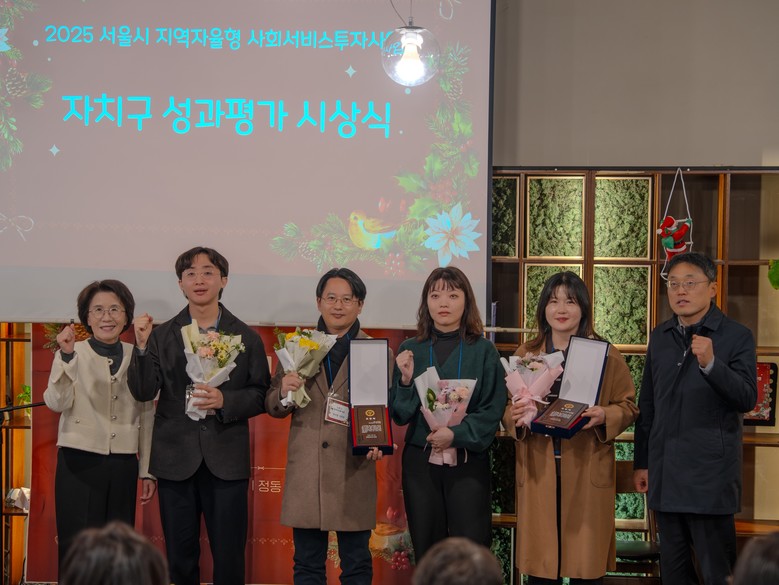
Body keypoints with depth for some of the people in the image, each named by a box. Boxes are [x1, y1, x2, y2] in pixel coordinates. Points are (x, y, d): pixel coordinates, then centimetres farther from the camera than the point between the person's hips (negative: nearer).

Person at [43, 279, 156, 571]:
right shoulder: (71, 353, -1)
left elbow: (147, 415, 11)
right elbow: (57, 403, -14)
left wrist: (147, 470, 10)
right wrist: (67, 357, -25)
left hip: (124, 466, 3)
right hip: (79, 463, -3)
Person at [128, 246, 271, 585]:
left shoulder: (246, 338, 5)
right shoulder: (161, 335, 5)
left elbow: (261, 395, 2)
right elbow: (143, 392, -4)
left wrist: (224, 401, -15)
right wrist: (142, 345, -17)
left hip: (226, 463, -1)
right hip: (176, 461, 1)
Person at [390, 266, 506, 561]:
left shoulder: (483, 351, -1)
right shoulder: (410, 350, 5)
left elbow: (493, 411, -5)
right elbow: (399, 415, 5)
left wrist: (457, 434, -17)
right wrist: (406, 379, -11)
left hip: (468, 459, -2)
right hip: (420, 460, 2)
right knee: (426, 550, 7)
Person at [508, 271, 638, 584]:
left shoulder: (606, 355, 2)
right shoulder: (525, 354, 9)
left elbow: (628, 406, 3)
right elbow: (510, 409, 14)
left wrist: (604, 416, -18)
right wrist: (516, 416, -9)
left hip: (586, 472, -2)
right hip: (538, 470, 2)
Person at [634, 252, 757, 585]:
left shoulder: (737, 337, -5)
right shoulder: (660, 337, 11)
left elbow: (747, 400, -15)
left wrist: (710, 364, -29)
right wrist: (642, 462, 14)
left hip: (710, 475, -5)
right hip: (665, 473, 5)